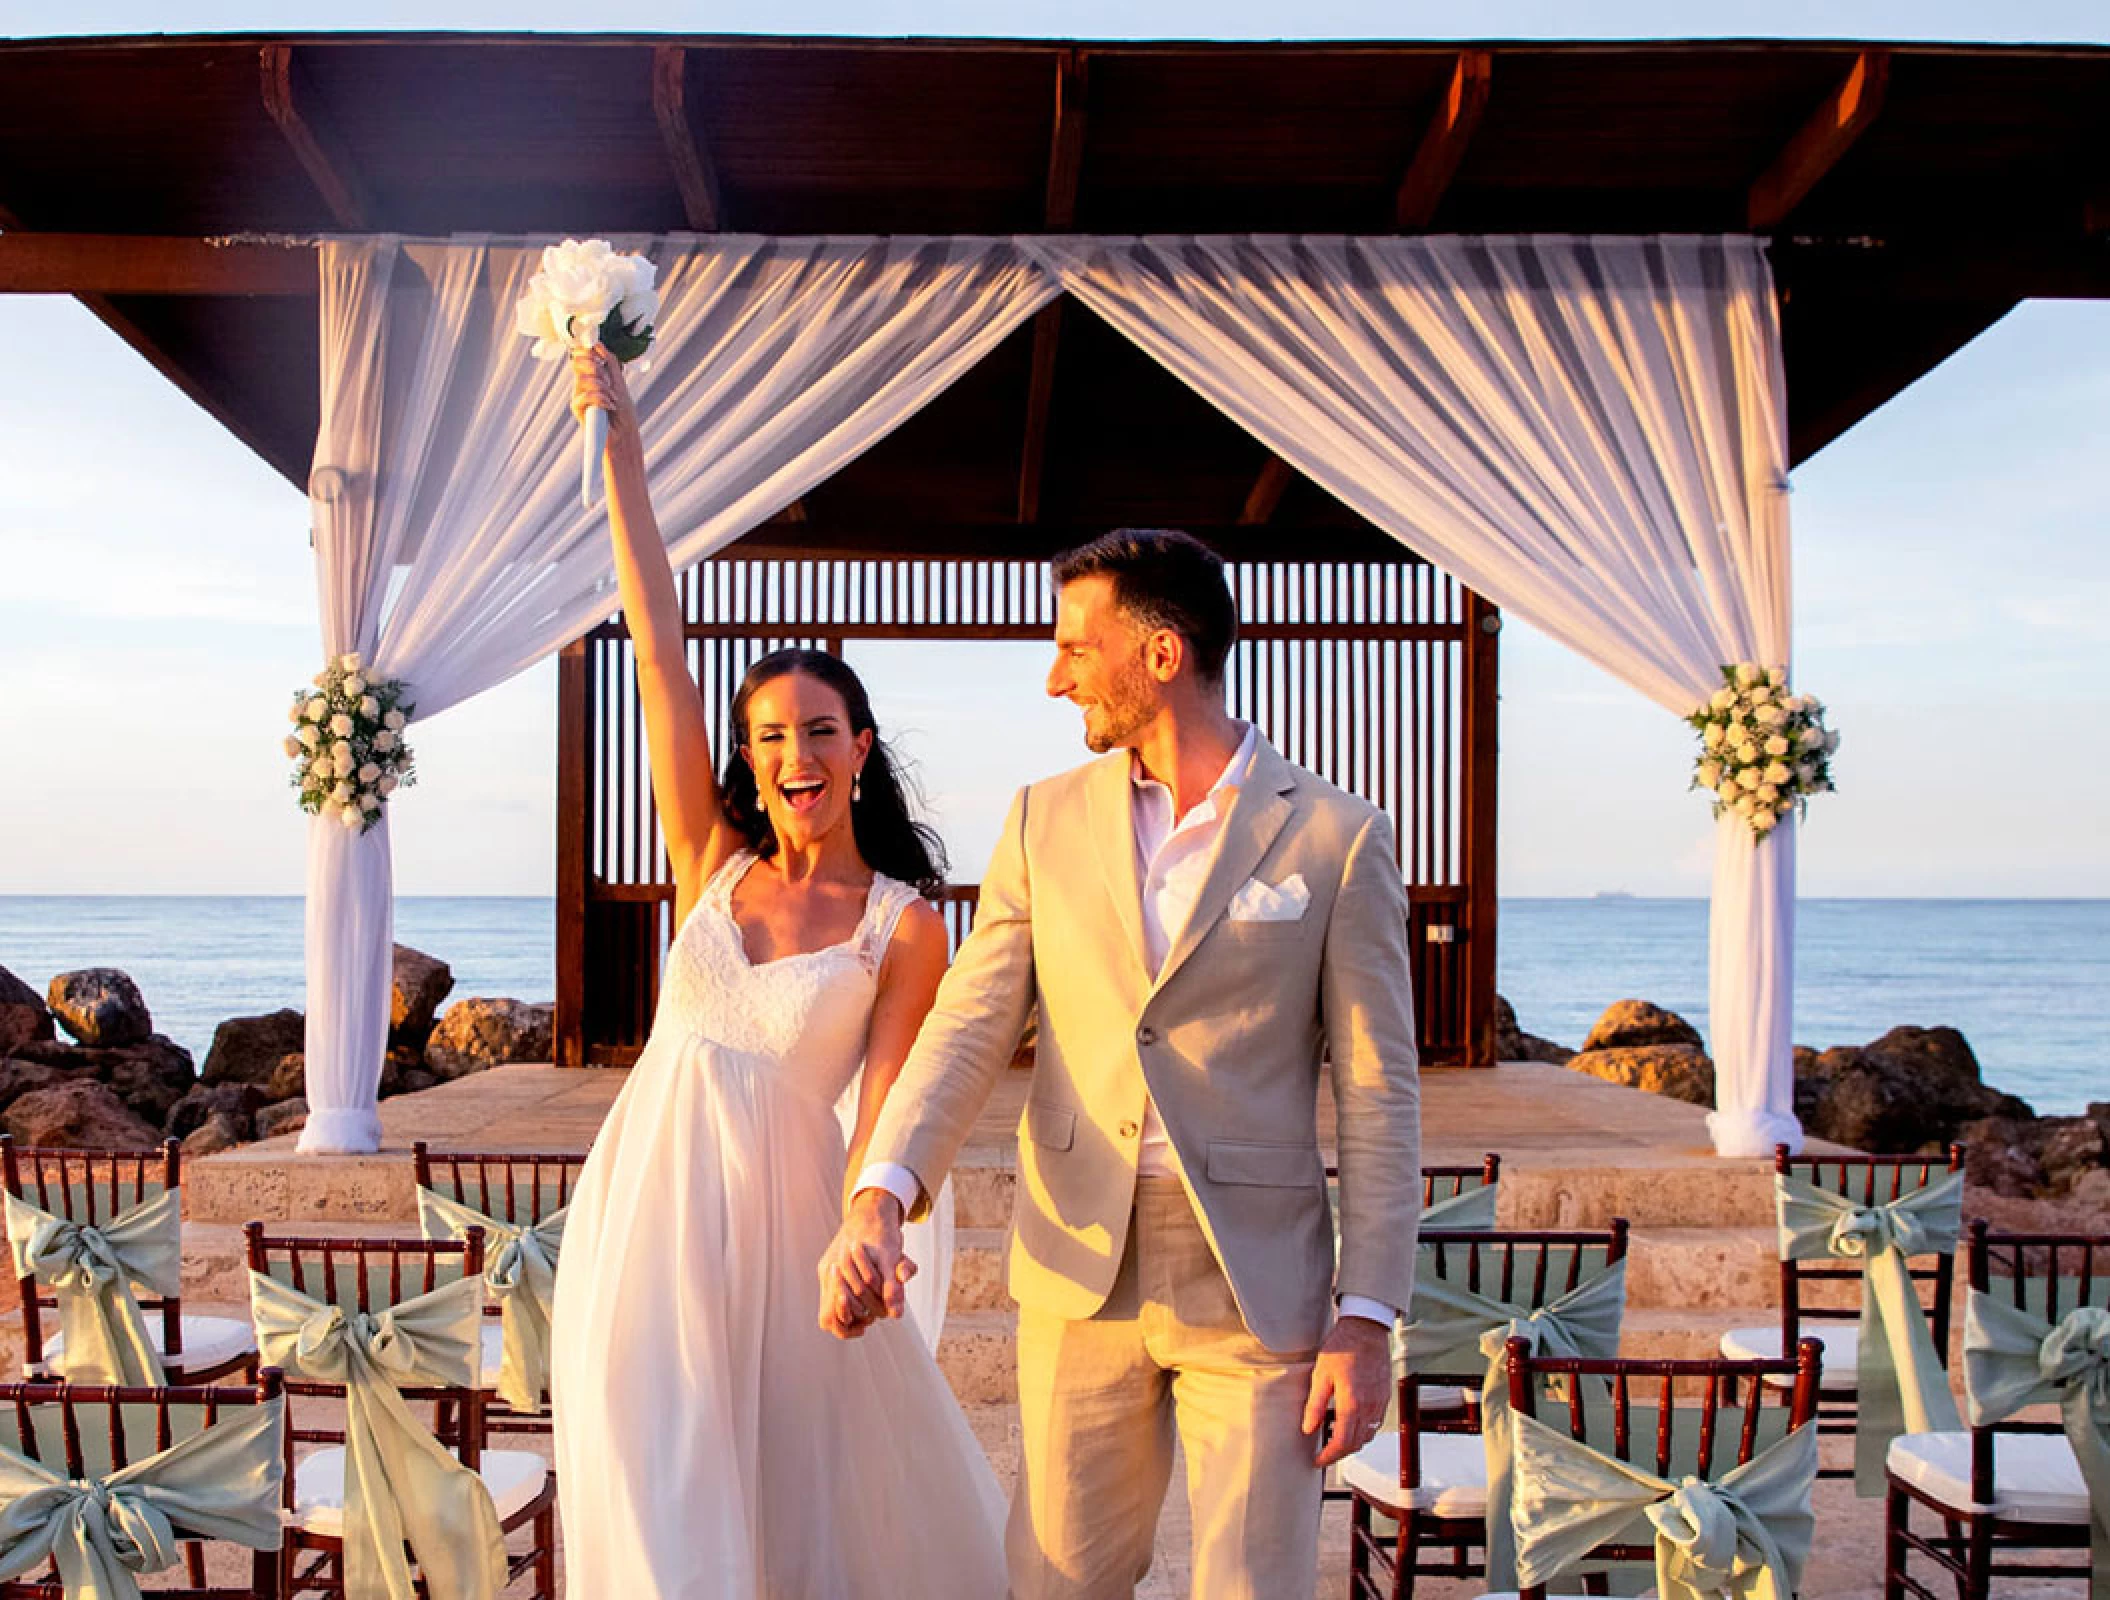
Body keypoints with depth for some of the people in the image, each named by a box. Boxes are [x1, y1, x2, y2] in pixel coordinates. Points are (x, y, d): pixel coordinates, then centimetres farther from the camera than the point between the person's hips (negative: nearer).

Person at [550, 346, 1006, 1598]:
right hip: (645, 1199, 3)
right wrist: (622, 448, -5)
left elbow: (885, 1108, -7)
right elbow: (660, 650, -2)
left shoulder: (906, 925, -4)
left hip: (780, 1213, -2)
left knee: (822, 1490, 12)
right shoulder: (715, 863, 3)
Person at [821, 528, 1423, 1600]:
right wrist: (878, 1200, -16)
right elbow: (968, 1029, 0)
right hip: (1077, 1270, 3)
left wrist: (1367, 1320, -7)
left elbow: (1378, 1097, -3)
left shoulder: (1338, 837, -4)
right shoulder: (1046, 821, 5)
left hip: (1256, 1280, -3)